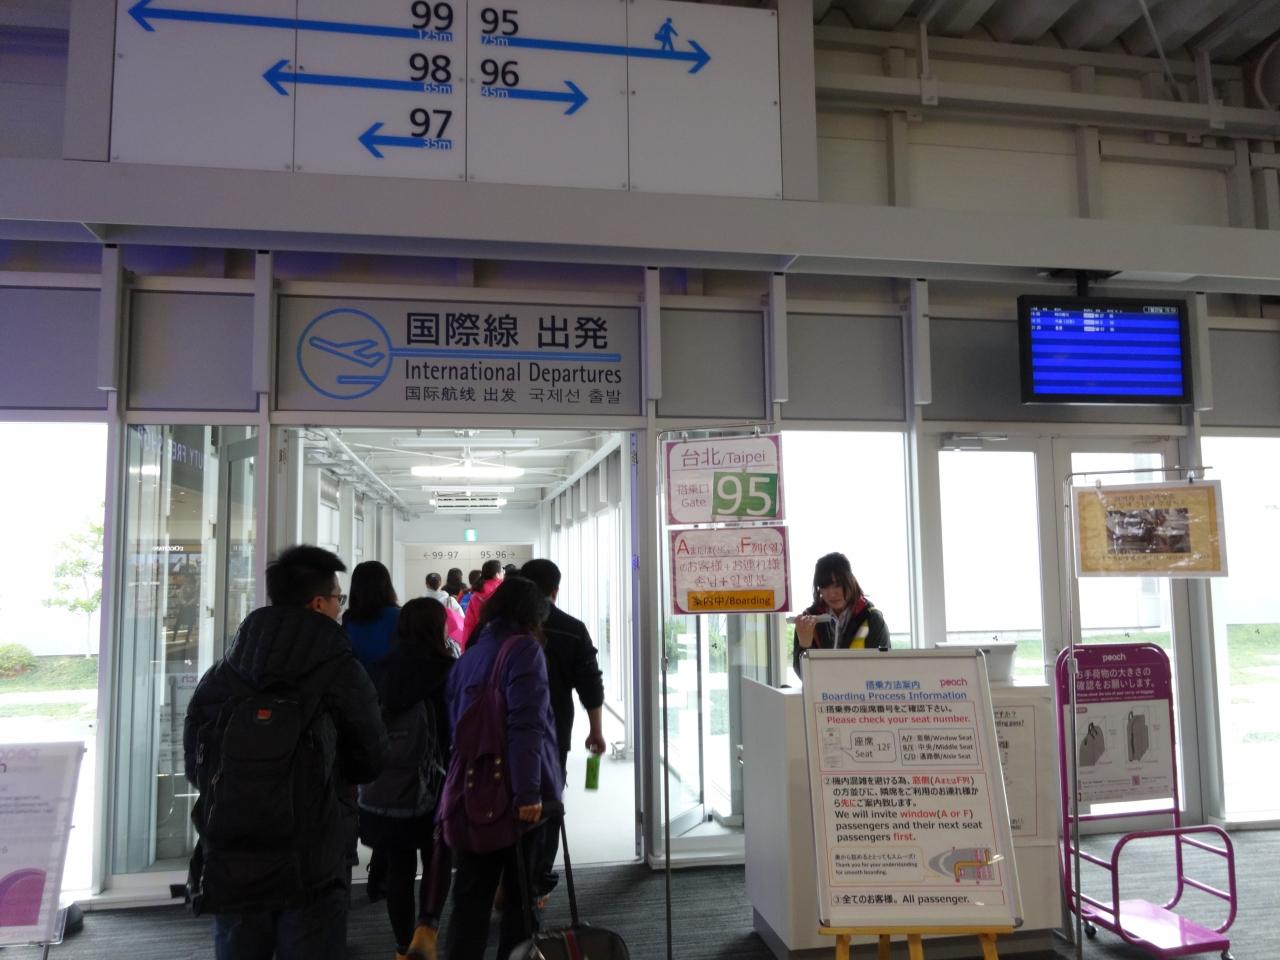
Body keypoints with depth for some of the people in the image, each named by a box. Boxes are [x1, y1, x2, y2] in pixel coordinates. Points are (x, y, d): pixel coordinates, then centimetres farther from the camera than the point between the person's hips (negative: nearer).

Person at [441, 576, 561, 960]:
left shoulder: (470, 654, 14)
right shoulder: (523, 647, -8)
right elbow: (526, 723, -20)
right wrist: (528, 791, -24)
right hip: (516, 791, -5)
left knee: (471, 893, 10)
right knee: (520, 892, 10)